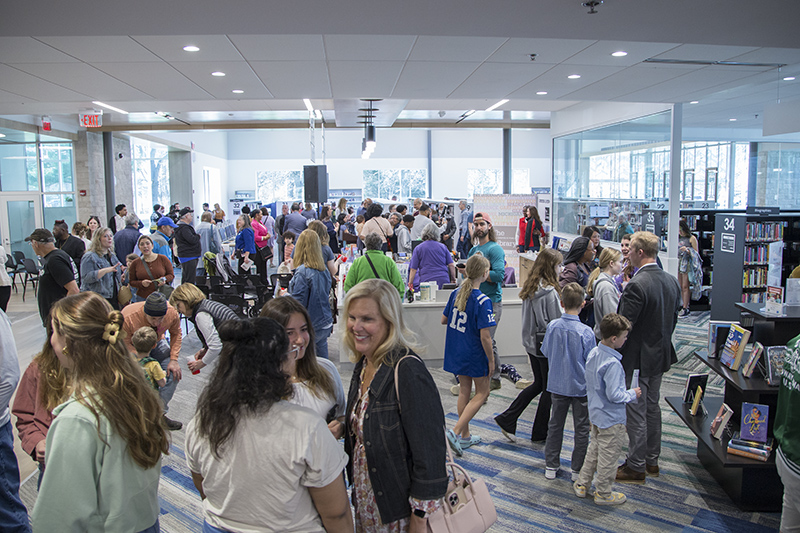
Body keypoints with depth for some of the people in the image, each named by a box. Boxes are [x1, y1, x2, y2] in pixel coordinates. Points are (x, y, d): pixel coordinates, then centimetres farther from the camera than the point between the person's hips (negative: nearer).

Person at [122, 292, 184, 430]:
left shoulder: (172, 313, -28)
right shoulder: (128, 317, -38)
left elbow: (176, 334, -8)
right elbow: (124, 344, -25)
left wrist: (173, 359, -16)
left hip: (156, 344, 3)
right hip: (132, 346, -3)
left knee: (174, 372, -11)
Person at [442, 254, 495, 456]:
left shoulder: (456, 293, -1)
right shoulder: (482, 301, -22)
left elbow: (444, 320, 9)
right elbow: (485, 336, -21)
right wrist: (491, 360, -10)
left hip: (456, 352, 7)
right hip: (474, 355, -7)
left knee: (465, 390, 19)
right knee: (482, 393, 10)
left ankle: (465, 436, 28)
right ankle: (456, 432, -2)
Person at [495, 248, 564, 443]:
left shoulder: (529, 287, 5)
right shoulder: (550, 291, -20)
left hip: (532, 343, 8)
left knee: (538, 384, 20)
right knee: (549, 389, 8)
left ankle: (507, 419, 17)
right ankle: (540, 433, 20)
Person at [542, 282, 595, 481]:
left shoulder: (552, 326, -11)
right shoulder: (585, 332, -20)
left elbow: (545, 352, 3)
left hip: (557, 384, 3)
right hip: (581, 386, -3)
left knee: (555, 424, 17)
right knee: (582, 428, 13)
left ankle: (551, 466, 25)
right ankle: (578, 470, 22)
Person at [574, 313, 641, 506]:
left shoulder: (593, 353, -2)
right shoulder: (612, 363, -29)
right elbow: (614, 395, -28)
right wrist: (632, 394, -11)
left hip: (596, 413, 8)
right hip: (611, 418, -8)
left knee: (594, 449, 22)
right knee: (608, 455, 8)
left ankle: (582, 484, 32)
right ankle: (603, 494, 24)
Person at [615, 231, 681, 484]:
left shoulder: (636, 285, -25)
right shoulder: (672, 281, 2)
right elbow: (673, 318, 12)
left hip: (637, 358, -9)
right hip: (660, 355, 9)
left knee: (636, 413, 3)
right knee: (652, 407, 20)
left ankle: (636, 467, 15)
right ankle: (652, 460, 33)